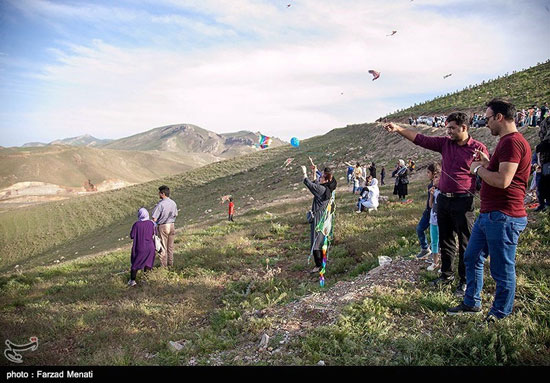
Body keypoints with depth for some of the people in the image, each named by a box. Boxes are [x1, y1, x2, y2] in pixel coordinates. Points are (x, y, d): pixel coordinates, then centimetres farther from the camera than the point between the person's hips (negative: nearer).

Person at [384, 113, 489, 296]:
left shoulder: (478, 148, -7)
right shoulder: (445, 143, 7)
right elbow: (420, 139, 2)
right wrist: (398, 129, -7)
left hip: (463, 201, -6)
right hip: (443, 199, 6)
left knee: (465, 243, 3)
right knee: (445, 240, 16)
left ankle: (465, 281, 16)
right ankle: (447, 274, 32)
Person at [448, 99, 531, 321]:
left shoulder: (512, 142, -17)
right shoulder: (506, 141, 18)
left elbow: (503, 181, -26)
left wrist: (479, 169, -11)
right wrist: (487, 164, 12)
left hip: (503, 217, -11)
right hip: (488, 215, 11)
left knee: (502, 270, 3)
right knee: (472, 258, 18)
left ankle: (499, 315, 19)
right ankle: (472, 303, 32)